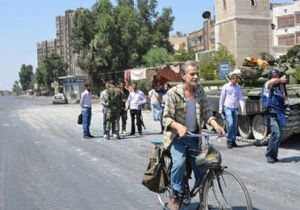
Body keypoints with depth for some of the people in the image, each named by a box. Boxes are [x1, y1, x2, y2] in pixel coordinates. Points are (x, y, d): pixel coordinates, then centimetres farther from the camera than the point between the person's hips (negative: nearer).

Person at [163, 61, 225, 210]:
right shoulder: (173, 92, -13)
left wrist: (216, 125, -18)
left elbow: (206, 112, 1)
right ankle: (174, 196, -4)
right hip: (177, 136, -4)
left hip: (194, 136, 4)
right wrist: (179, 126, -33)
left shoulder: (200, 91, 1)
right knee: (179, 162, -26)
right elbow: (167, 118, -13)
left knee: (200, 166, 3)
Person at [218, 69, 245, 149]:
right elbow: (222, 98, 2)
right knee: (230, 124, -16)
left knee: (235, 126, 6)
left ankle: (233, 141, 16)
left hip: (235, 108, 4)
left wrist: (242, 108, -11)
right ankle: (229, 141, -5)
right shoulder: (226, 87, -2)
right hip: (228, 108, -4)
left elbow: (241, 98, 2)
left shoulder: (238, 87, 7)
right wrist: (220, 109, 2)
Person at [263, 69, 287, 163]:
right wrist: (281, 80, -9)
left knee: (277, 135, 7)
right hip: (271, 114, -6)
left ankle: (274, 155, 17)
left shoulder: (280, 87, 15)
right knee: (276, 133, -18)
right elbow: (272, 81, -25)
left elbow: (285, 98, 13)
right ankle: (269, 155, -7)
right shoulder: (268, 85, -2)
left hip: (280, 114, 6)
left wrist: (283, 85, 3)